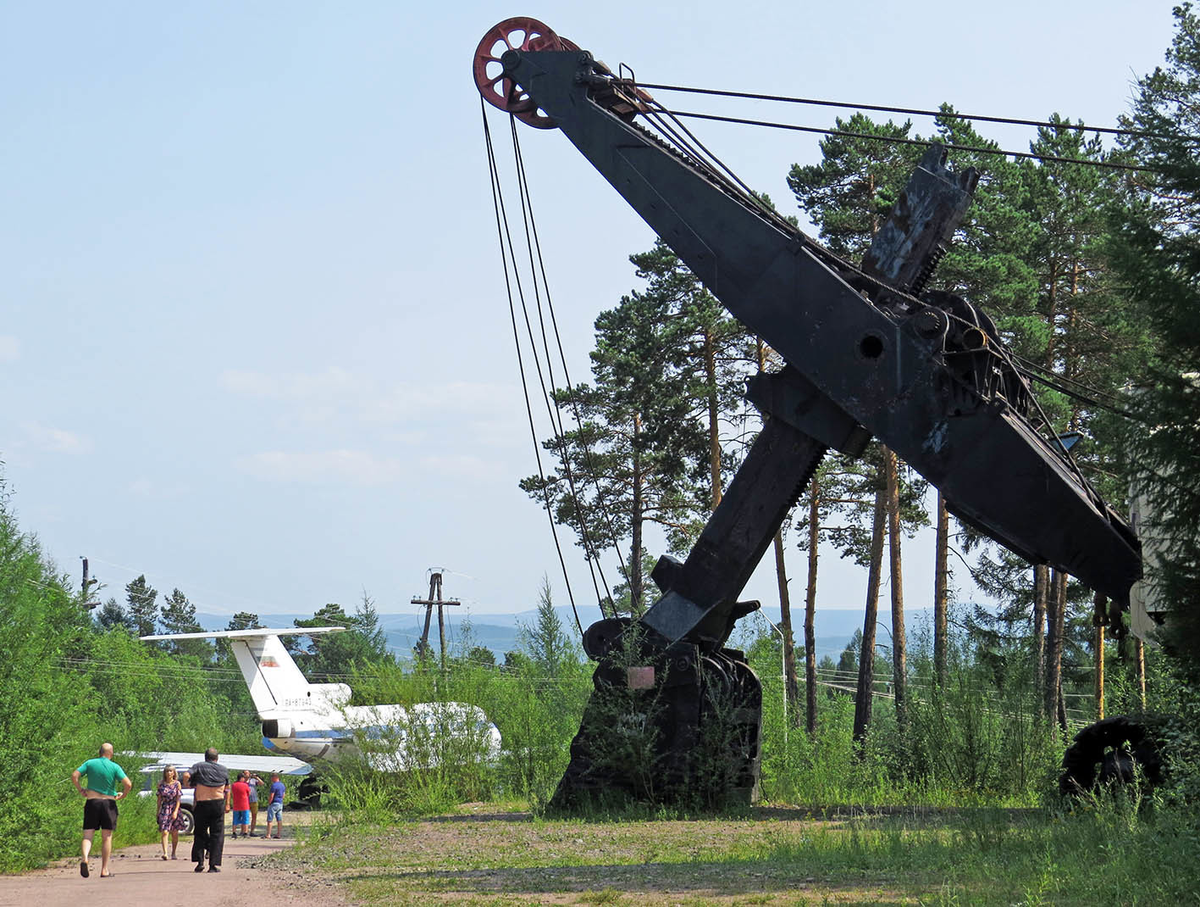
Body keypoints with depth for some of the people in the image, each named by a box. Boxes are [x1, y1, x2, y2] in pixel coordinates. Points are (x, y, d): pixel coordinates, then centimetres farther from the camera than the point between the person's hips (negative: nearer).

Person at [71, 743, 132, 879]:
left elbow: (74, 776, -6)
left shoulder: (90, 763, 3)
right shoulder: (114, 767, -3)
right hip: (108, 803, -1)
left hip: (91, 802, 1)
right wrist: (123, 795, 8)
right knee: (106, 837, 7)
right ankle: (104, 869, 6)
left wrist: (80, 790, 8)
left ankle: (84, 858, -27)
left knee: (88, 836, 2)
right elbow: (128, 784, -11)